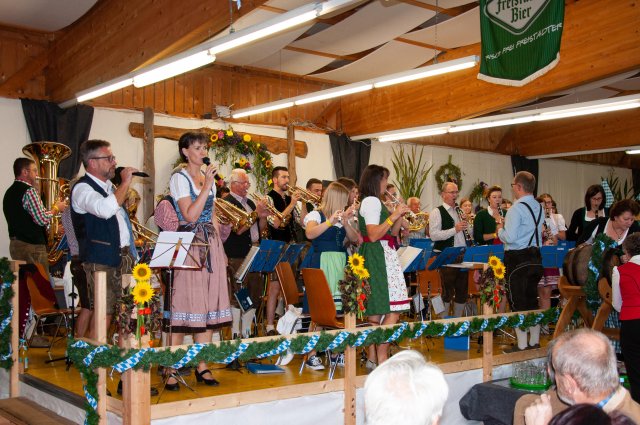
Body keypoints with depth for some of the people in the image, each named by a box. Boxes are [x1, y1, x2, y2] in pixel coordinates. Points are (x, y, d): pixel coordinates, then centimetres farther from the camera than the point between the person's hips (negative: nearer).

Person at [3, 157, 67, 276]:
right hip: (32, 245, -9)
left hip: (15, 244, 9)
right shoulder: (29, 191, -13)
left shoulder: (9, 192, 15)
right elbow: (42, 219, -19)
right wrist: (56, 208, -2)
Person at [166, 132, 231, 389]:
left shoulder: (209, 177, 16)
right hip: (189, 245, -6)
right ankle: (171, 369, -1)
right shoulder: (179, 178, -4)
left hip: (211, 245, 6)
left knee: (210, 304, 5)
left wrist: (220, 248, 14)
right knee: (186, 305, -8)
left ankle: (202, 366, 12)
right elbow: (190, 215, -15)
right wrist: (207, 186, -14)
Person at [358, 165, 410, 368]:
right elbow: (373, 235, -19)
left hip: (381, 256, 10)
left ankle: (373, 358, 13)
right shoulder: (371, 201, -10)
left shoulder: (375, 202, 20)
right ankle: (381, 357, -9)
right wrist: (393, 216, -16)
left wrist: (399, 216, 7)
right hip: (378, 257, -10)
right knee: (392, 311, -11)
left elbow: (392, 233, 21)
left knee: (377, 311, 10)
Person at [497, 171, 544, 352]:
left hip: (517, 259, -8)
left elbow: (509, 237, -22)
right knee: (532, 300, 15)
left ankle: (522, 345, 3)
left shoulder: (517, 208, -17)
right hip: (535, 257, 8)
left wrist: (500, 229, -2)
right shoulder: (538, 207, 9)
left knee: (517, 302, -1)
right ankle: (535, 342, 22)